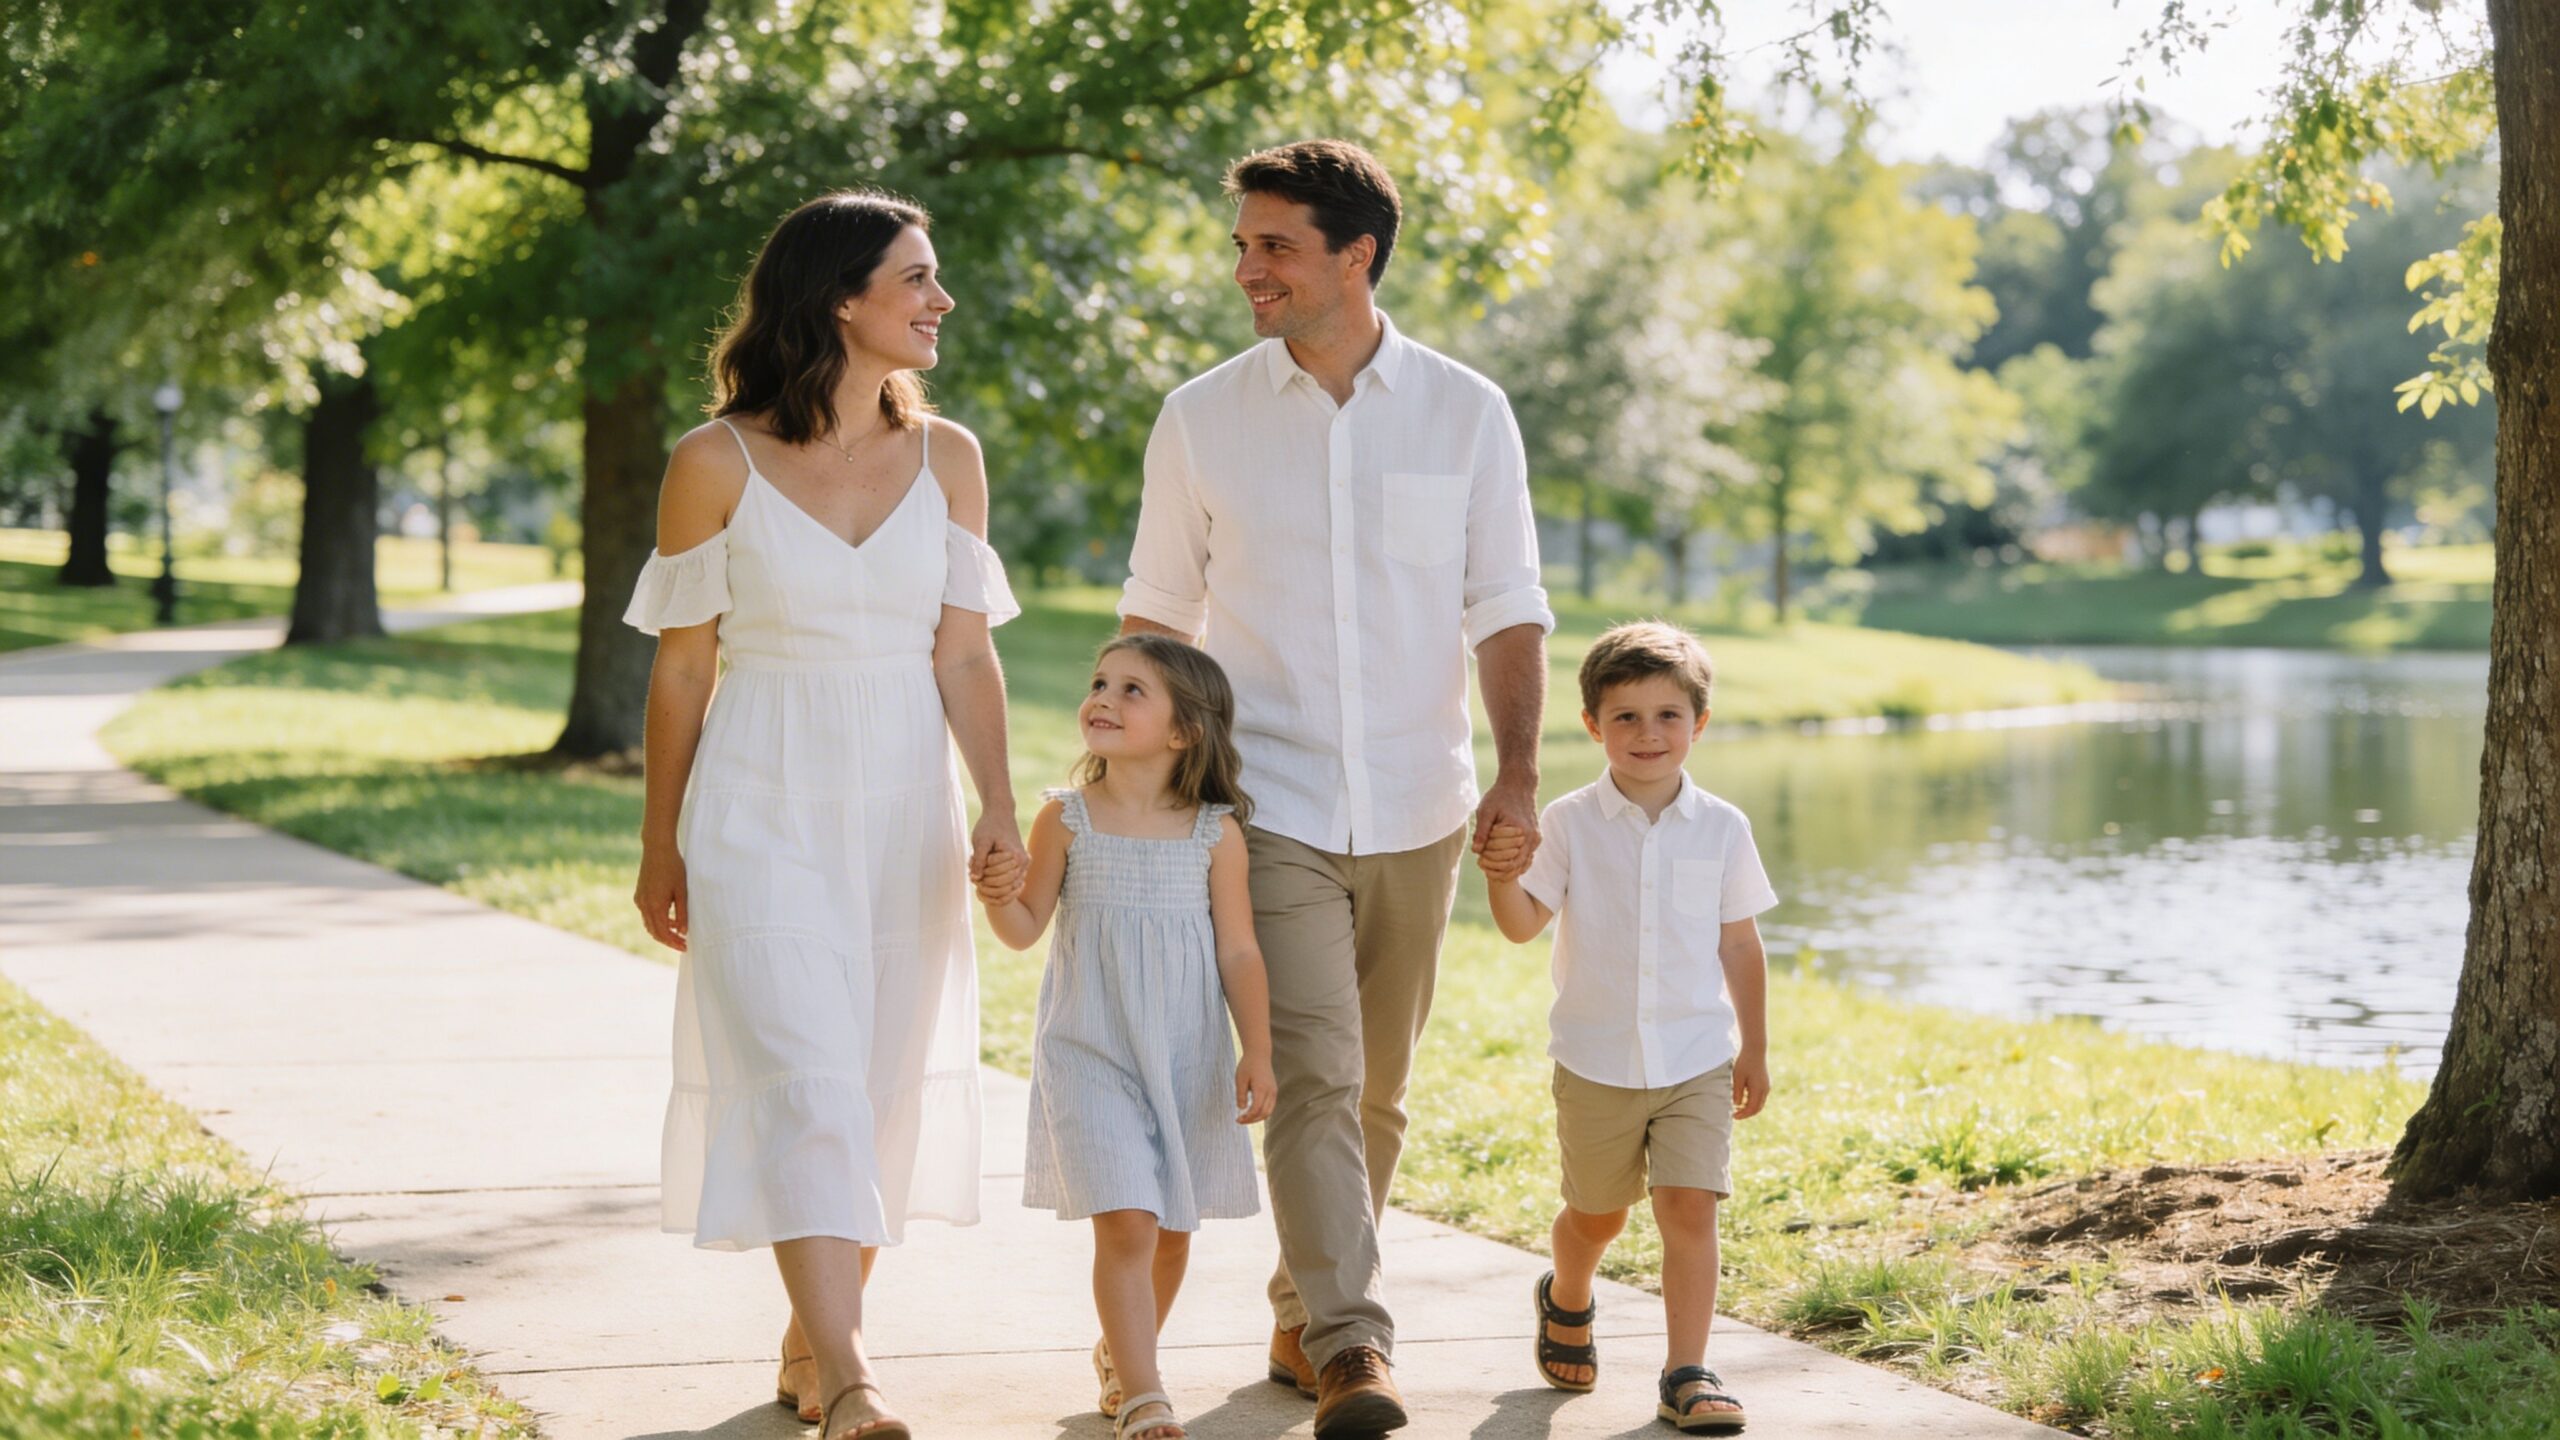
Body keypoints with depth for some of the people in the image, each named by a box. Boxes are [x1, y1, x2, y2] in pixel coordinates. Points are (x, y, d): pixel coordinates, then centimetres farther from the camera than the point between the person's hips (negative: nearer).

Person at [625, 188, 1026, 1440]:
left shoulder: (945, 457, 5)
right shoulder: (718, 463, -4)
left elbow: (963, 654, 6)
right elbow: (682, 664, 2)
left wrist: (998, 806, -6)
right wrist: (659, 846, 5)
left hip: (903, 815, 4)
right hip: (763, 811, -4)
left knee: (880, 1092, 8)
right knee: (803, 1083, -14)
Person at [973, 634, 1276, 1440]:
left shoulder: (1216, 833, -2)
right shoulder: (1066, 819, -3)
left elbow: (1238, 952, 1)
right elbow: (1028, 928, 3)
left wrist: (1257, 1052, -6)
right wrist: (999, 898, -19)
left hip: (1188, 1059, 2)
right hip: (1090, 1053, -2)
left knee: (1172, 1230, 13)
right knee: (1125, 1221, -14)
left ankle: (1121, 1354, 38)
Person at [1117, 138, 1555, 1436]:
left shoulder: (1465, 412, 1)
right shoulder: (1200, 421, 1)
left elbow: (1505, 608, 3)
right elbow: (1156, 613, 9)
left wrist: (1517, 769, -9)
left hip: (1415, 814, 2)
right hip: (1266, 805, -2)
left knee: (1375, 1094, 11)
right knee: (1313, 1077, -16)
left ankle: (1300, 1321, 27)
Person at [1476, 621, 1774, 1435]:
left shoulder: (1721, 830, -1)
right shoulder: (1570, 824, -5)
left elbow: (1740, 945, 7)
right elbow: (1525, 924, -11)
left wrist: (1754, 1049, 10)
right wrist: (1502, 877, -32)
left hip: (1697, 1063, 0)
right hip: (1596, 1063, 0)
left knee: (1690, 1210, -12)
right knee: (1597, 1214, 16)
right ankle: (1566, 1305, 47)